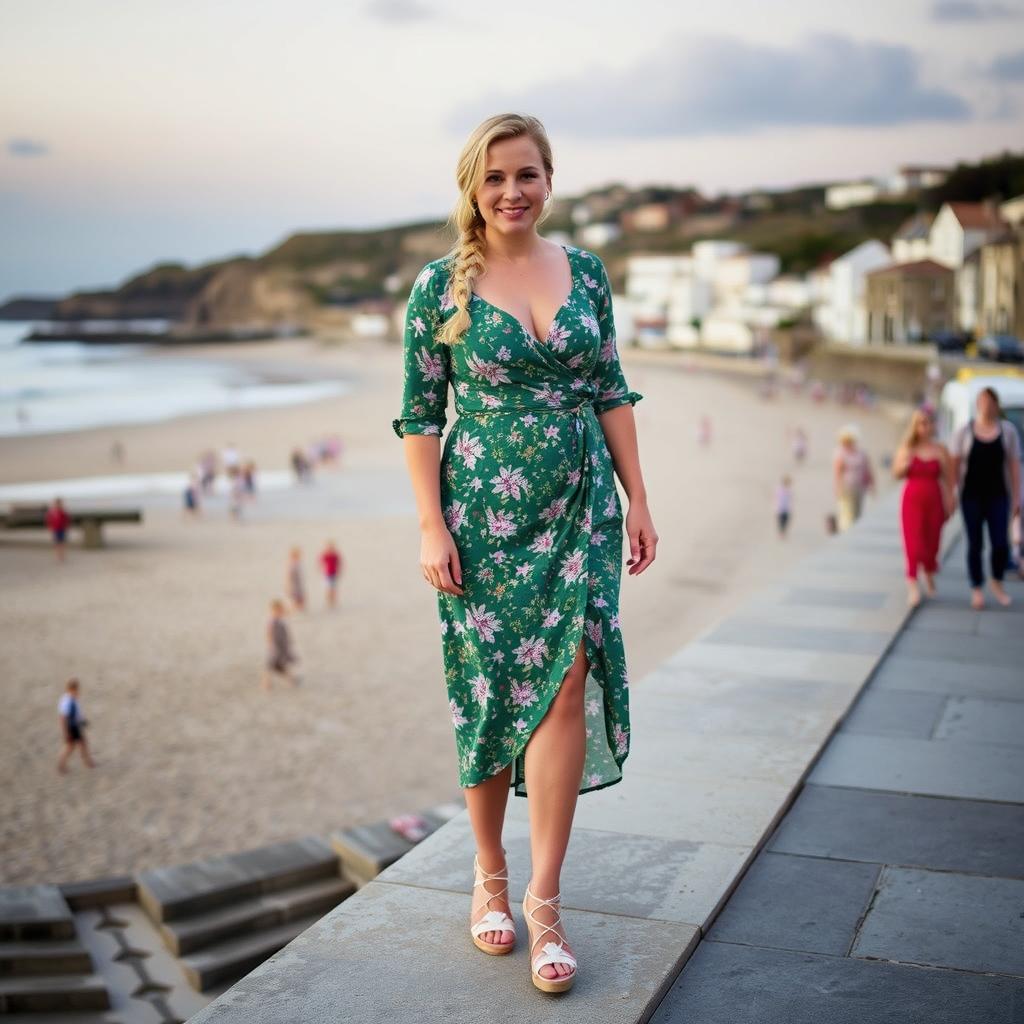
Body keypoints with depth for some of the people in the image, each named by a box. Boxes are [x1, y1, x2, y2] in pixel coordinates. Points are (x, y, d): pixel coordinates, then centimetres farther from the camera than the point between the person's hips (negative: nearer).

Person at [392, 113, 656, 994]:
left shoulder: (586, 271, 7)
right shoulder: (440, 286, -2)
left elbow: (612, 392, 11)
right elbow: (419, 416, -2)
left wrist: (638, 500, 7)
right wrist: (432, 527, -9)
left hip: (579, 507, 2)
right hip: (483, 511, -2)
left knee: (566, 683, -7)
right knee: (492, 689, 6)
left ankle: (544, 899, 3)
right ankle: (489, 874, 26)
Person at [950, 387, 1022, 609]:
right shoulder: (964, 432, 0)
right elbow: (955, 466, 2)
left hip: (998, 496, 0)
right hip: (972, 497, 0)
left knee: (1001, 543, -6)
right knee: (975, 544, 2)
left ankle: (997, 582, 21)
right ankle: (977, 589, 16)